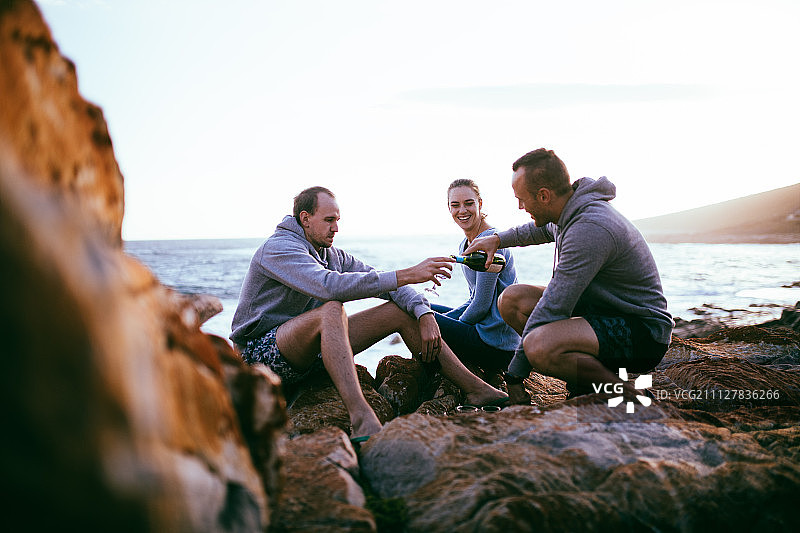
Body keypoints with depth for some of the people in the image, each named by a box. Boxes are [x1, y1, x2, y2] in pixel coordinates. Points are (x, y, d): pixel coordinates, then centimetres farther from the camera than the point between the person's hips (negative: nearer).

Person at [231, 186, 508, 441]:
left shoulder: (334, 255, 10)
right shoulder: (278, 247, -16)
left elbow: (389, 285, 4)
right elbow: (329, 286, -34)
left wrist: (425, 315, -15)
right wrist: (405, 275, -35)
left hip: (313, 350, 8)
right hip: (262, 351, -7)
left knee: (402, 310, -3)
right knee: (331, 310, -39)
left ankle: (476, 389, -5)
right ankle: (362, 419, -51)